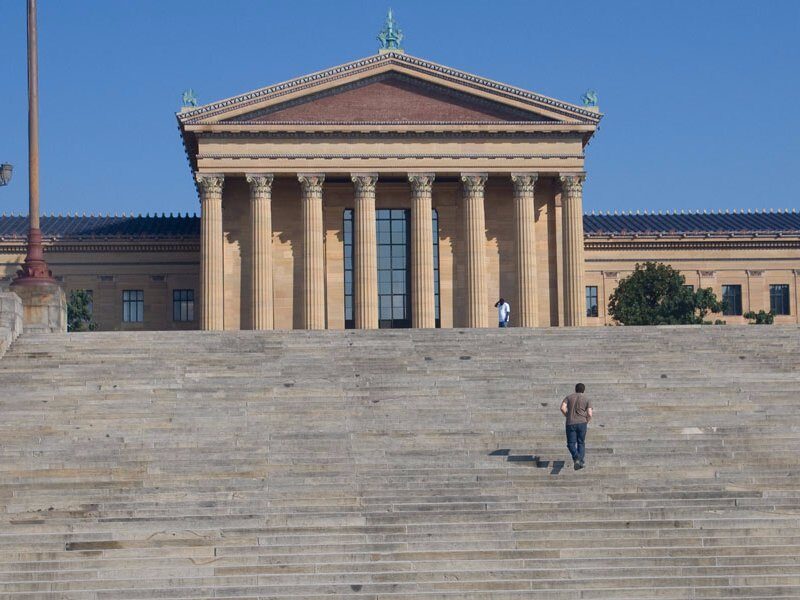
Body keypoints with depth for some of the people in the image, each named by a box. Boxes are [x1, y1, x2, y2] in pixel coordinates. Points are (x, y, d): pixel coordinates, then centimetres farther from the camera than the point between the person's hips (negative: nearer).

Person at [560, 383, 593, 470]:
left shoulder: (569, 397, 9)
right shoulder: (587, 400, 6)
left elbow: (562, 408, -6)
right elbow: (589, 414, -7)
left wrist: (568, 416, 8)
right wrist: (587, 422, 12)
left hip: (570, 423, 0)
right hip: (582, 423, 0)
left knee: (571, 443, 4)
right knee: (581, 443, 13)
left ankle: (576, 457, -22)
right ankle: (580, 461, 5)